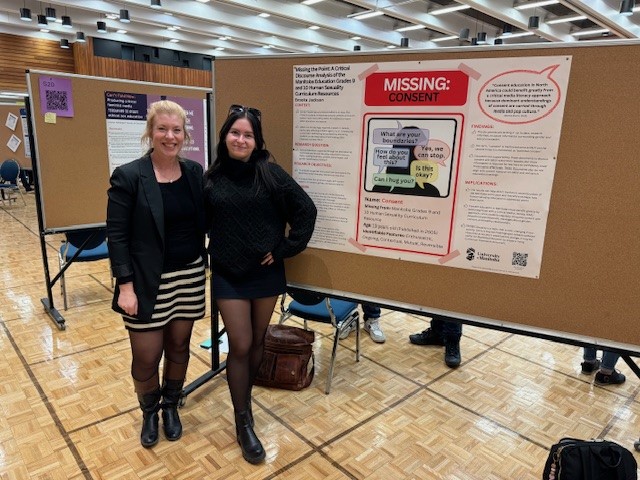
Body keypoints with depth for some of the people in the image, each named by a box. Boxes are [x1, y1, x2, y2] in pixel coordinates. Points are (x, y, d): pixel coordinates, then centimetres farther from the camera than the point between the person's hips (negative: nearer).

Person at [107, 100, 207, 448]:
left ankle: (171, 406, 41)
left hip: (189, 277, 4)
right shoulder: (128, 176, -10)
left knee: (179, 347, 16)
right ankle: (149, 412, 36)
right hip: (147, 282, -3)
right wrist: (125, 285, -14)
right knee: (146, 357, 6)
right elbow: (116, 236, -10)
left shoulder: (195, 173, 2)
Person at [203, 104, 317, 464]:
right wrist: (210, 251, 1)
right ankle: (243, 422, 20)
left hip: (266, 272, 0)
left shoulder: (270, 172, -7)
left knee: (258, 341, 14)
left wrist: (286, 248, -8)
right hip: (228, 274, 0)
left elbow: (306, 209, -7)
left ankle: (245, 396, 40)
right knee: (240, 346, 2)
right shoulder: (212, 177, -1)